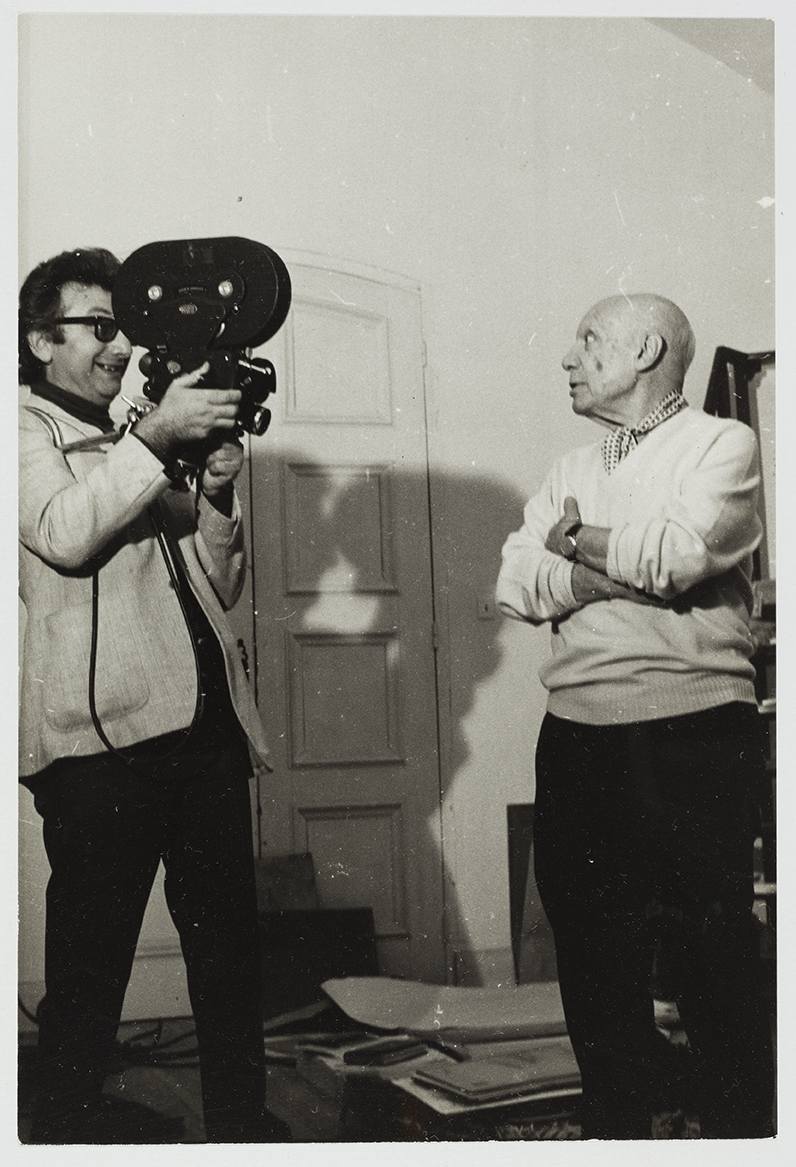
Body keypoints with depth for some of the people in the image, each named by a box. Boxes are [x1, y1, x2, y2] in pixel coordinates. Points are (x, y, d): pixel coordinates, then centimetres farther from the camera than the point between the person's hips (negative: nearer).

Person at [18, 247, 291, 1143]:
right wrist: (158, 435, -15)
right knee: (90, 967, -1)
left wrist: (216, 497, 7)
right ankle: (68, 1134, 12)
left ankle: (242, 1125, 22)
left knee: (228, 947, 10)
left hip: (203, 727, 7)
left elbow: (217, 589, 24)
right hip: (100, 736, -7)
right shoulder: (28, 434, 6)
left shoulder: (134, 453, 25)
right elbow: (65, 533, -15)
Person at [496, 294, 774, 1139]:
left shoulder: (722, 445, 0)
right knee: (593, 958, 13)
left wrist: (574, 542, -1)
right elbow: (516, 589, 3)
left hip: (694, 742, -6)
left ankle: (738, 1126, 17)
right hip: (577, 742, 6)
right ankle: (613, 1128, 28)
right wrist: (629, 566, -11)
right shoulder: (570, 471, 17)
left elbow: (677, 554, -17)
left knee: (717, 956, 2)